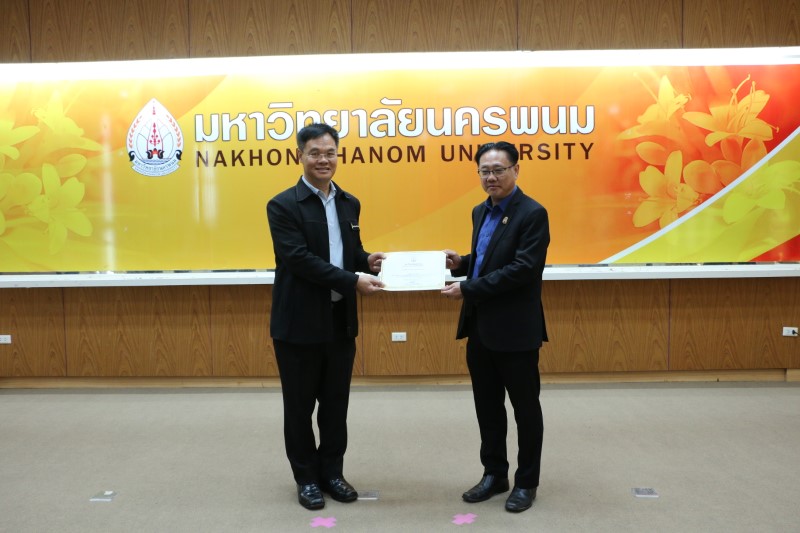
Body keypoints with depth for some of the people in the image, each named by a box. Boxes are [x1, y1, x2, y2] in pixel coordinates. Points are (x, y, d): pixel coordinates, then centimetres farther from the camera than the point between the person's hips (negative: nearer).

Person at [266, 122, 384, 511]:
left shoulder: (349, 203, 9)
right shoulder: (283, 206, -10)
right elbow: (301, 259, -20)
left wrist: (367, 260, -7)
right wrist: (354, 281, -25)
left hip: (340, 320, 5)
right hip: (299, 322, -5)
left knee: (336, 402, 14)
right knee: (299, 405, 9)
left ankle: (331, 471, 31)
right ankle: (306, 478, 26)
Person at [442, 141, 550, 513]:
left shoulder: (532, 213, -13)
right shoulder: (480, 212, 12)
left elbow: (522, 269, -22)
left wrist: (467, 290, -21)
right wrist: (461, 264, -1)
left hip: (515, 329, -7)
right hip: (480, 327, 8)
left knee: (524, 408, 8)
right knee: (487, 406, 16)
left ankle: (526, 482, 24)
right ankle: (494, 474, 31)